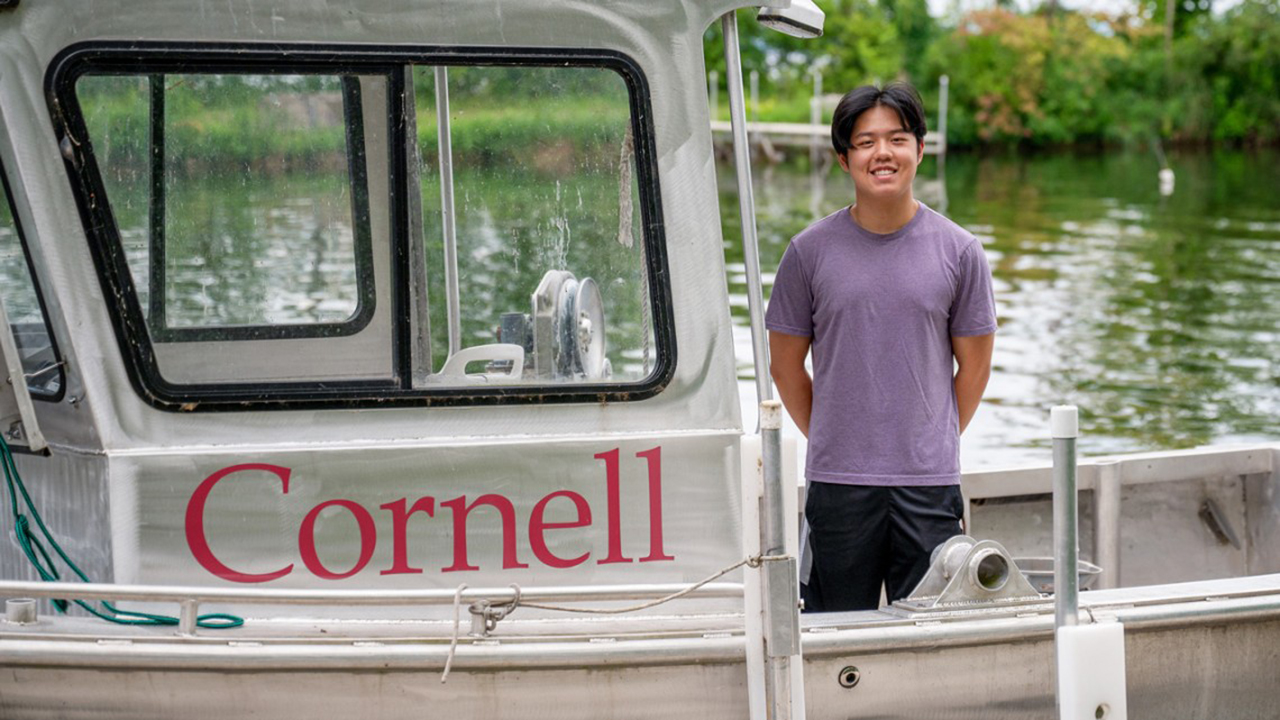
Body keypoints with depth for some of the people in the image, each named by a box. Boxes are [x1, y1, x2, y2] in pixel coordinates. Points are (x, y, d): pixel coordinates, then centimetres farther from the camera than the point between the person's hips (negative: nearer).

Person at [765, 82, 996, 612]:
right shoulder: (810, 251, 1)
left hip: (930, 486, 0)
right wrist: (831, 439, 9)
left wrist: (935, 443, 10)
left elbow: (974, 365, 9)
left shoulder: (958, 251, 2)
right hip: (837, 483, 0)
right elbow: (785, 364, 9)